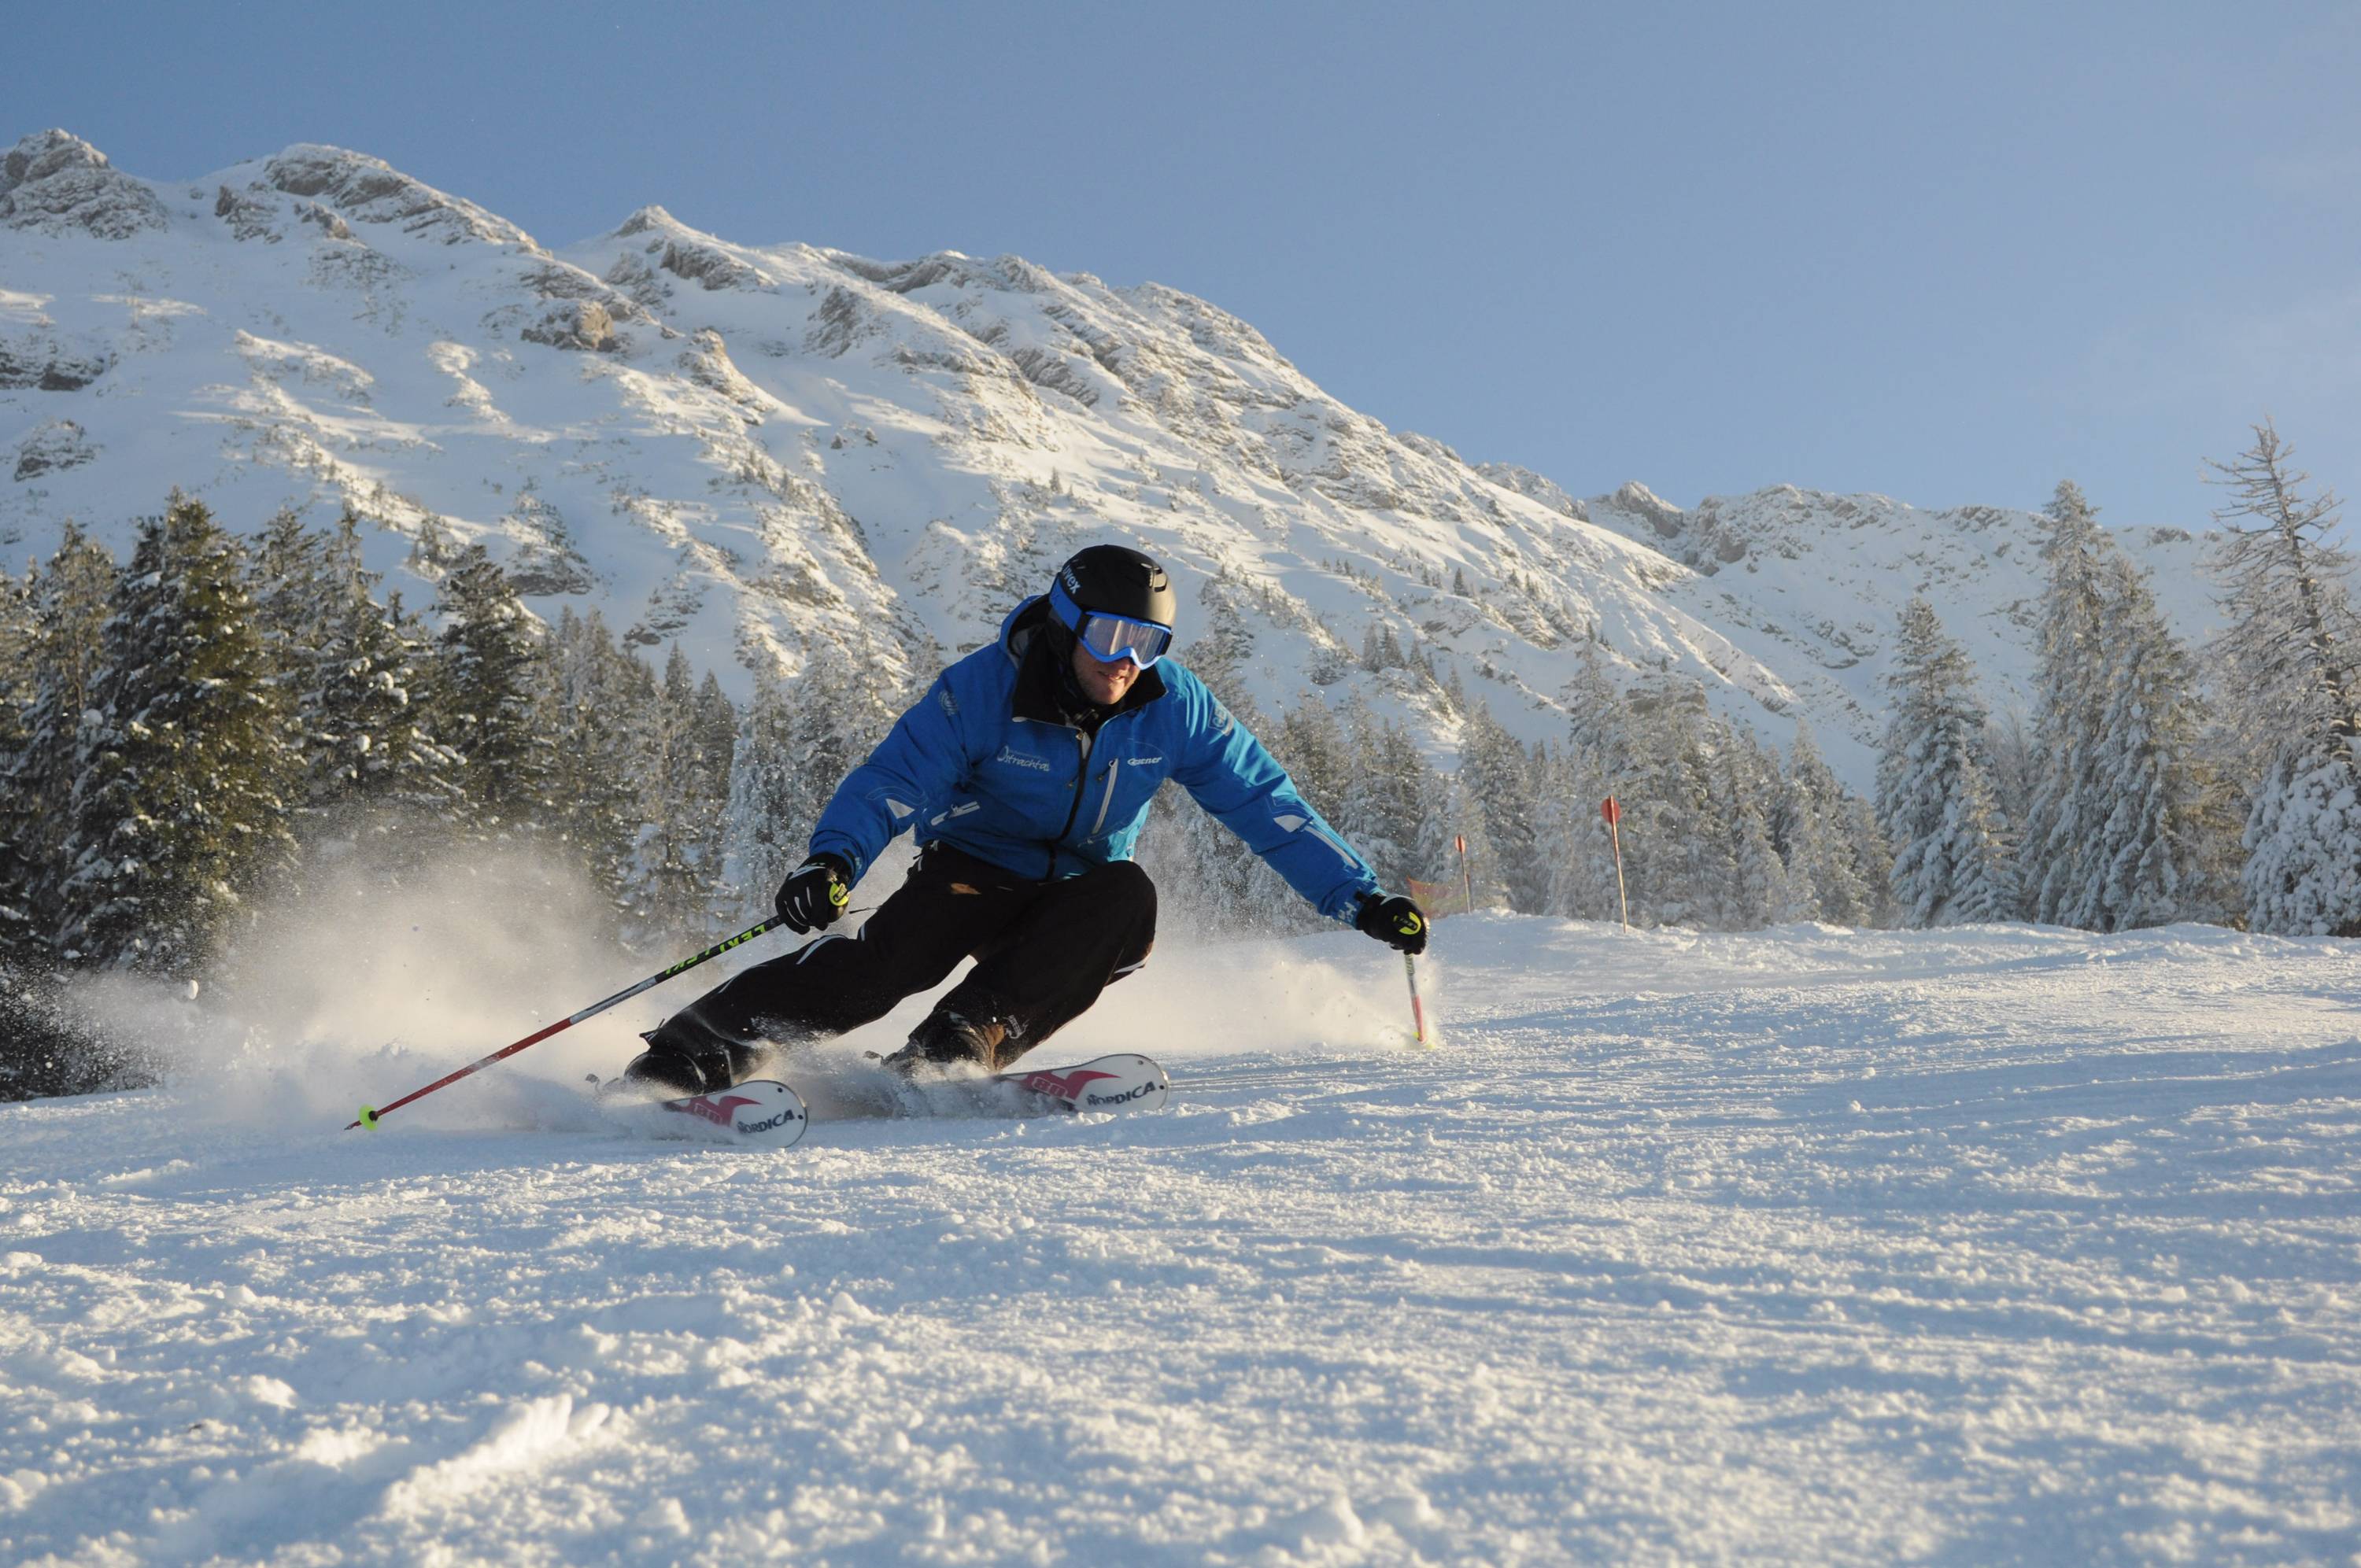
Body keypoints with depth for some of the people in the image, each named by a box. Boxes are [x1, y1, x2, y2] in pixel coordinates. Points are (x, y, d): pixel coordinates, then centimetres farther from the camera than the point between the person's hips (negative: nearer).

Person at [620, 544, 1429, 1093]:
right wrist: (832, 859, -45)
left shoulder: (1174, 708, -12)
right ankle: (680, 1059, -26)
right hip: (976, 872, -3)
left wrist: (1361, 897, -11)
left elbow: (1265, 802, -7)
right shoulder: (985, 687, -20)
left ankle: (954, 1049, -36)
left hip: (1079, 894, 3)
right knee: (884, 959, -31)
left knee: (1127, 894, -32)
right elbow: (893, 779, -25)